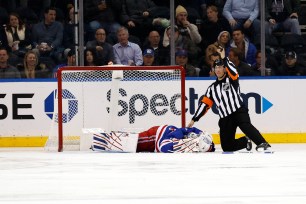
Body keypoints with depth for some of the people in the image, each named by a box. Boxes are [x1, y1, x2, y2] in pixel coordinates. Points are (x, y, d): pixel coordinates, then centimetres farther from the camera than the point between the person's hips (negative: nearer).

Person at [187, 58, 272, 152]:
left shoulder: (231, 79, 5)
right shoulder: (212, 88, 17)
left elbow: (232, 69, -19)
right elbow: (204, 104, 15)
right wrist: (194, 119, 11)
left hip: (239, 111, -5)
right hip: (225, 118, 5)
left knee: (245, 126, -36)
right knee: (227, 147, 1)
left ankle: (263, 144, -45)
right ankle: (246, 141, 25)